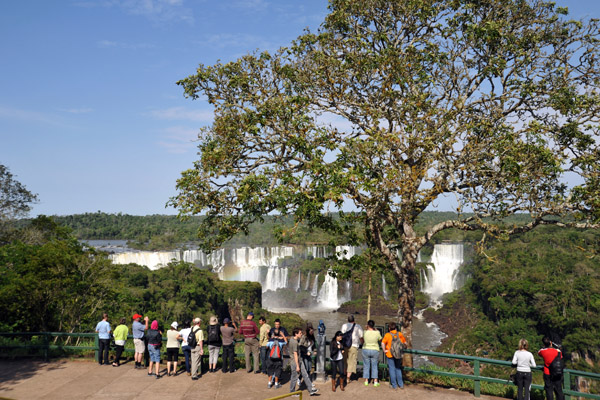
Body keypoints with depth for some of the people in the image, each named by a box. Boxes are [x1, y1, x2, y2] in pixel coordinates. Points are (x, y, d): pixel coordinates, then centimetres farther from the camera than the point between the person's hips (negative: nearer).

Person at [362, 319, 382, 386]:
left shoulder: (365, 332, -12)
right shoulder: (377, 333, -11)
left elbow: (362, 339, 7)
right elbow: (380, 340, 7)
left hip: (366, 350, 0)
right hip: (375, 350, 0)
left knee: (366, 366, 10)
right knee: (374, 366, 10)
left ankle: (366, 381, 13)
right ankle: (375, 381, 9)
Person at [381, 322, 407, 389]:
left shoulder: (387, 335, -11)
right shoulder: (400, 334, -1)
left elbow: (383, 343, -23)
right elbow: (405, 342, 6)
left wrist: (384, 350, -10)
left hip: (390, 354, -3)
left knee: (392, 369, 7)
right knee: (398, 369, 17)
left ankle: (394, 385, 11)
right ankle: (401, 384, 18)